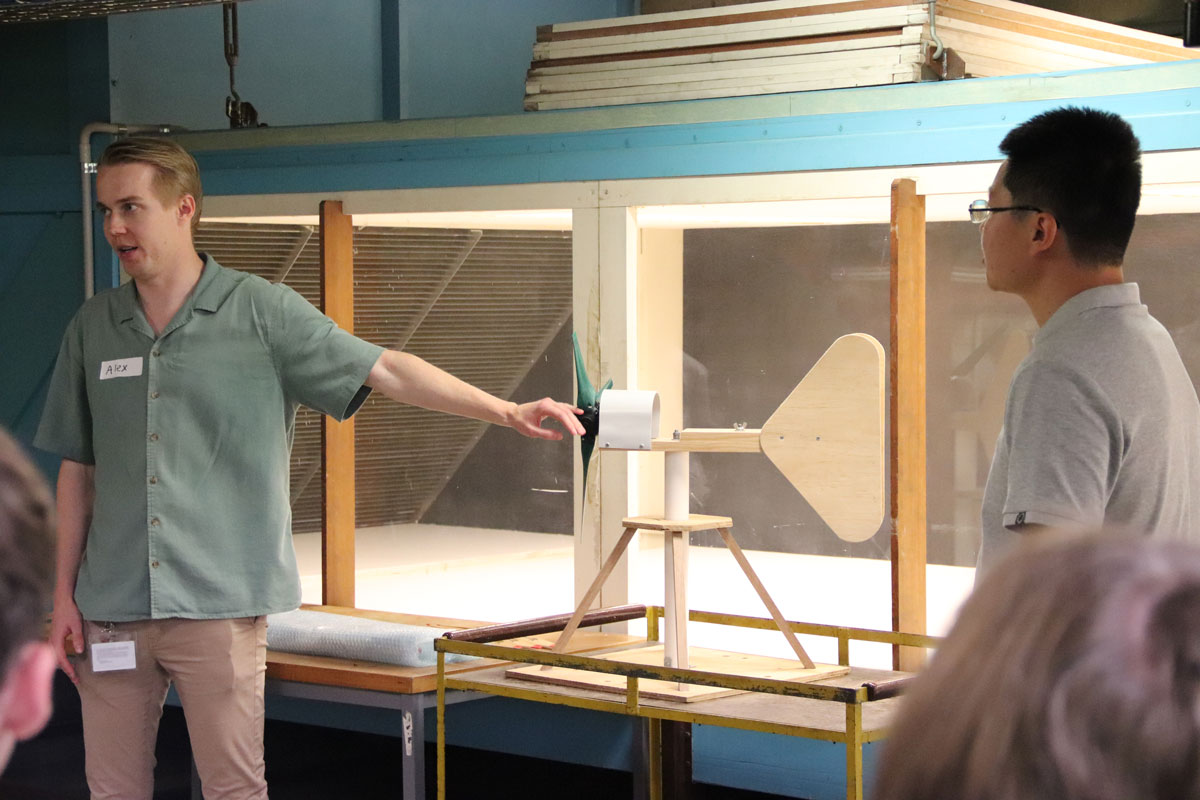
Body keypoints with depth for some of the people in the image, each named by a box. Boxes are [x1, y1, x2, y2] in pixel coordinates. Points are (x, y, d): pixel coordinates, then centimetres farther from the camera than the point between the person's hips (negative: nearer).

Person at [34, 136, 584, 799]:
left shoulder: (262, 311, -3)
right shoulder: (92, 328, 9)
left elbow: (386, 372, -8)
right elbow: (77, 468, 14)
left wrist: (508, 412, -18)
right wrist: (64, 594, 10)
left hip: (218, 603, -4)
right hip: (111, 609, 4)